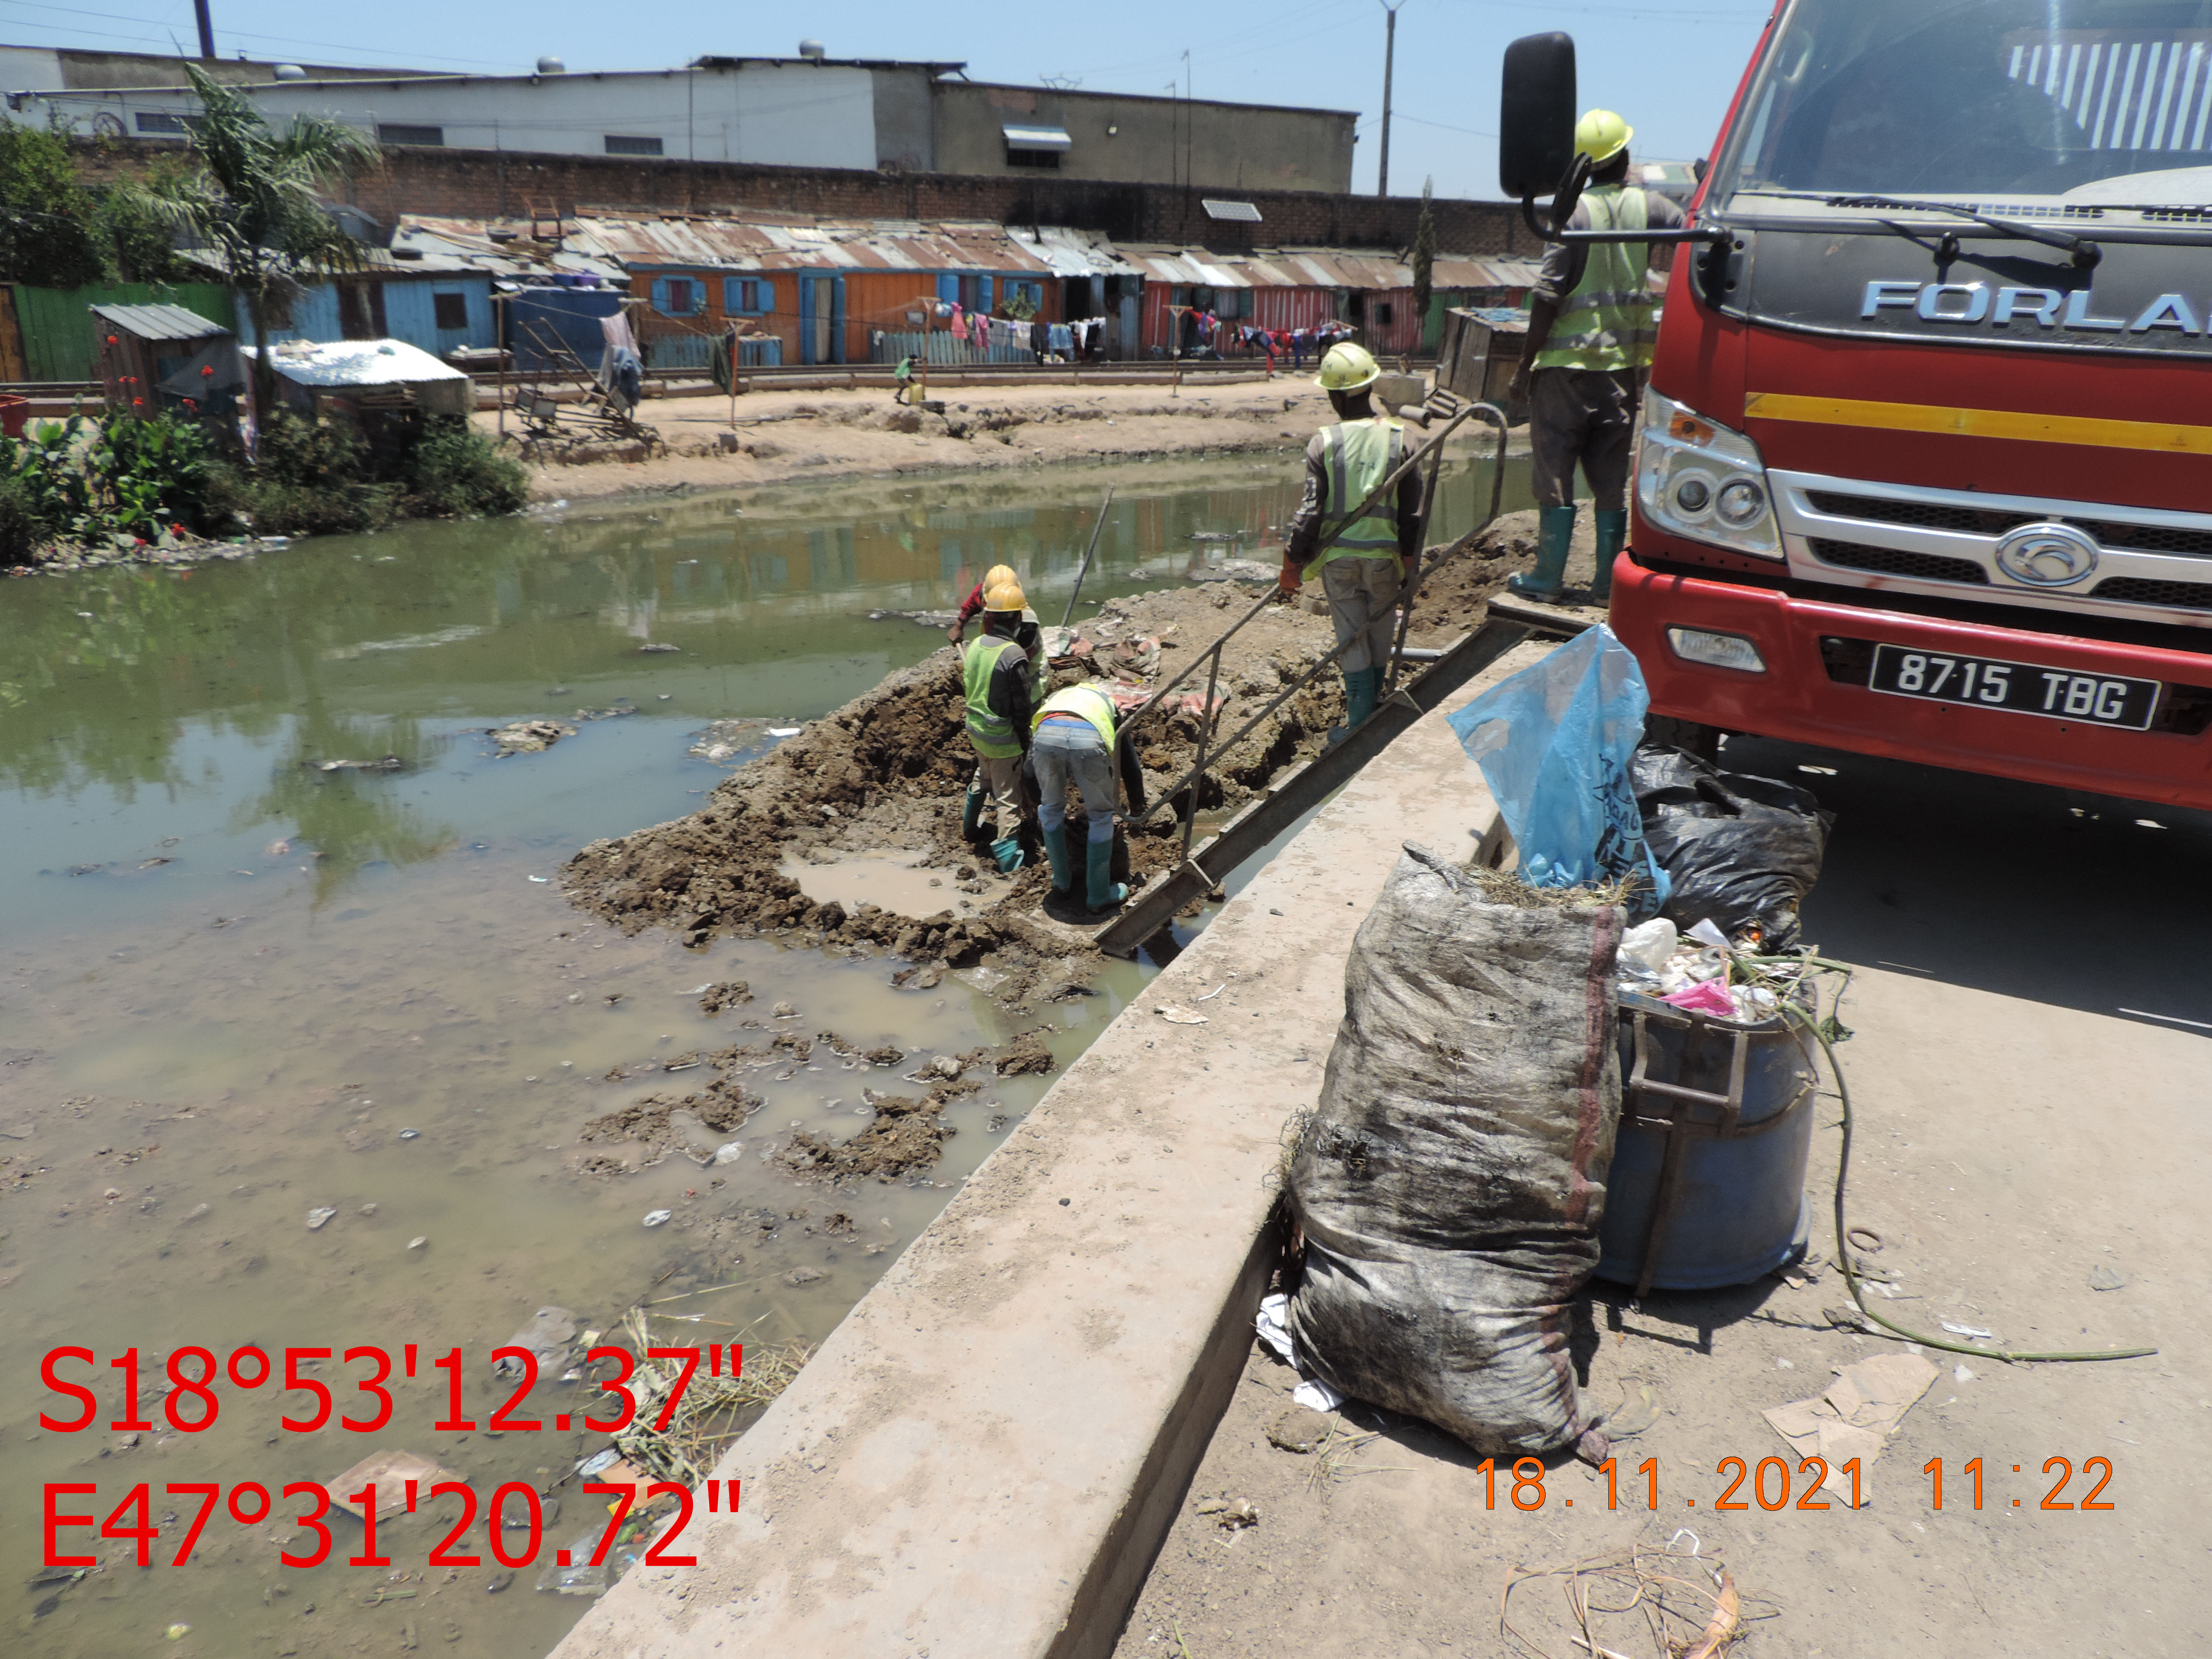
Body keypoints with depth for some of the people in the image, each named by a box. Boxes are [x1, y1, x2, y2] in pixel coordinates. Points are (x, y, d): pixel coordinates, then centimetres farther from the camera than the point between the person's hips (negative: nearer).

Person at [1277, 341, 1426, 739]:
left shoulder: (1323, 442, -9)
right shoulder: (1399, 439, -3)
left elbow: (1310, 510, -12)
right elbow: (1412, 512, -1)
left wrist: (1292, 564, -3)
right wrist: (1410, 565, 9)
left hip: (1338, 554, -1)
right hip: (1384, 554, 1)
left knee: (1352, 638, 8)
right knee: (1379, 638, 17)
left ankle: (1360, 726, 10)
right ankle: (1372, 712, 30)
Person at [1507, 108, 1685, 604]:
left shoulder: (1574, 212, -7)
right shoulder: (1647, 206, 2)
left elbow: (1548, 293, -11)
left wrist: (1525, 362, -6)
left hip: (1566, 363, -3)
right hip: (1622, 364, 4)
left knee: (1555, 471, 3)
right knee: (1611, 477, 8)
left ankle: (1549, 577, 4)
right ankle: (1608, 580, 11)